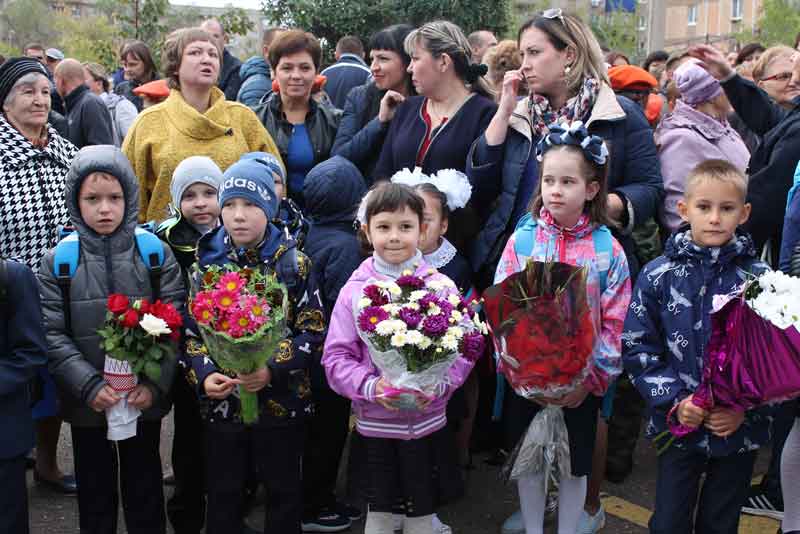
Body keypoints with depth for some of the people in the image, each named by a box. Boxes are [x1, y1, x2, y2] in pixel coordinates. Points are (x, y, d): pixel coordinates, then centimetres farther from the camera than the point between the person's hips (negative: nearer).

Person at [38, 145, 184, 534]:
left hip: (145, 399, 0)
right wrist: (89, 386, -19)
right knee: (95, 488, 17)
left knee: (145, 486, 16)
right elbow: (52, 335, -9)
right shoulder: (58, 261, -5)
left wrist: (156, 384, -17)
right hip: (86, 402, 0)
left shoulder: (155, 253, -5)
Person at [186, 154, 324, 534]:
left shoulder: (294, 263, -6)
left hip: (281, 401, -2)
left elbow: (313, 332, -9)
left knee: (283, 490, 14)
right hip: (221, 401, 2)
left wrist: (273, 370, -21)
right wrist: (203, 375, -14)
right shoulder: (207, 263, 0)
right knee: (223, 493, 15)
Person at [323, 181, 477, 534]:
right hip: (373, 420, 0)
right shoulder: (355, 290, -6)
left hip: (425, 419, 0)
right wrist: (371, 386, -22)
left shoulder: (441, 287, -6)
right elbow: (336, 357, -6)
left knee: (421, 505, 14)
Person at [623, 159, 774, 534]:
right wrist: (675, 401, -14)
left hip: (740, 430, 0)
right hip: (678, 426, 0)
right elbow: (638, 348, -4)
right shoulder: (658, 276, -5)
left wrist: (745, 410, -15)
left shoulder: (760, 279, -5)